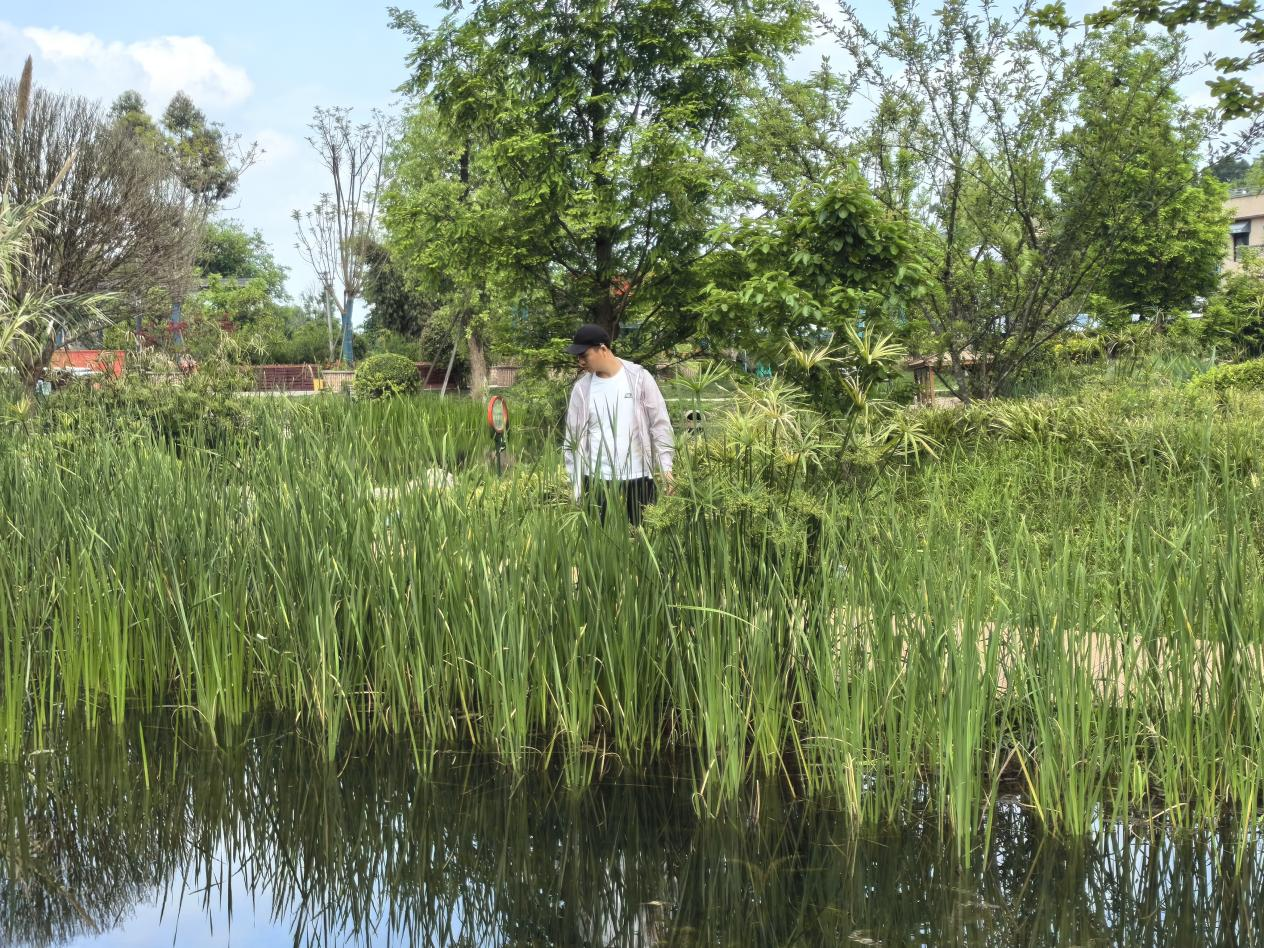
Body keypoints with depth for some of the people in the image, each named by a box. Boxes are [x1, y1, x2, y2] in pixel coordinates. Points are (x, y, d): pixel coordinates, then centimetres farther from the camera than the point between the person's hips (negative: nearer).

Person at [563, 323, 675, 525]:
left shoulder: (639, 377, -1)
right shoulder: (582, 388, 3)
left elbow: (660, 424, 2)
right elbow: (575, 437, 4)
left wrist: (665, 467, -6)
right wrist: (576, 487, -1)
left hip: (638, 477, -1)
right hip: (597, 480, 1)